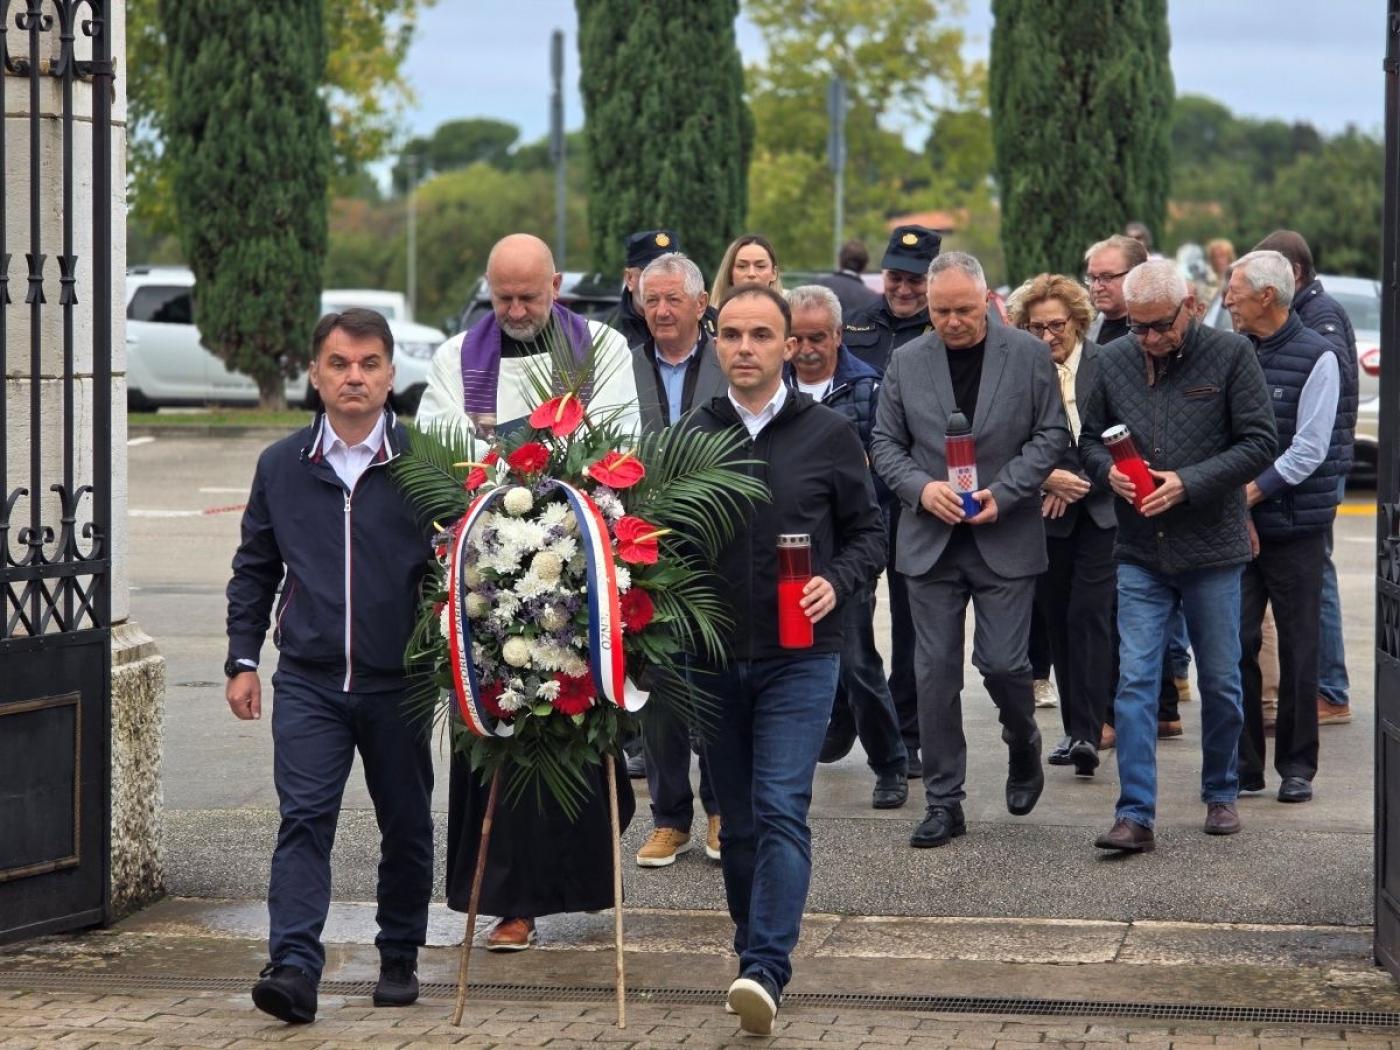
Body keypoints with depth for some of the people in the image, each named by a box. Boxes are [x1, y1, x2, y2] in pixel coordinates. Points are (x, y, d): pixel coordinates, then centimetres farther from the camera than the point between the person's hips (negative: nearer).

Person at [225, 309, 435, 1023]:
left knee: (406, 827, 10)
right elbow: (254, 569, 15)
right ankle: (294, 968, -17)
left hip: (399, 682, -1)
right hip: (307, 679, 1)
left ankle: (399, 957, 26)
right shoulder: (281, 467, 7)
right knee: (303, 819, -11)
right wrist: (243, 659, 9)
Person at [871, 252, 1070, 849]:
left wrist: (1003, 493, -12)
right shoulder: (906, 362, 4)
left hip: (1005, 539, -2)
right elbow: (885, 443, 7)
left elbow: (1051, 434, 1)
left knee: (1002, 662, -5)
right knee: (935, 672, 2)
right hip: (931, 541, 2)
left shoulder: (1028, 355, 0)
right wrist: (922, 488, -12)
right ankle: (943, 802, 9)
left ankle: (1023, 747, 27)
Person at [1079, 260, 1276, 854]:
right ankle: (1135, 815, -5)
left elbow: (1259, 443, -8)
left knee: (1220, 682, 10)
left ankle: (1221, 794, 28)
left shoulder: (1230, 355, -6)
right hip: (1140, 553, 2)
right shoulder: (1114, 361, 4)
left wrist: (1188, 483, -18)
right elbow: (1089, 438, 15)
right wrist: (1109, 471, -8)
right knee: (1134, 682, -5)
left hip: (1212, 549, -2)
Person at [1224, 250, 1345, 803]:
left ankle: (1297, 766, 13)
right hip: (1235, 525, 4)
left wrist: (1251, 492, -15)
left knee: (1298, 649, 4)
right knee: (1236, 643, 0)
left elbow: (1309, 450, -11)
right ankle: (1243, 764, 8)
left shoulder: (1315, 357, -6)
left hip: (1295, 527, -4)